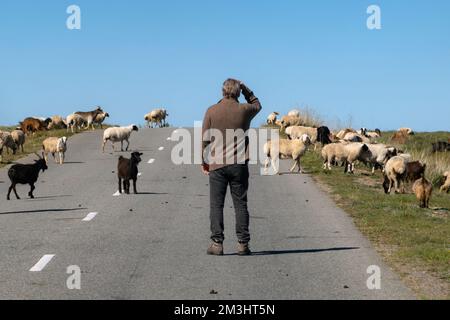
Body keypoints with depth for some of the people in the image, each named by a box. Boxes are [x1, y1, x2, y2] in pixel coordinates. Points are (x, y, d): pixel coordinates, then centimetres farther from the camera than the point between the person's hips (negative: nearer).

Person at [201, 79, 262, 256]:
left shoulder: (212, 111, -2)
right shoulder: (244, 110, 0)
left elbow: (205, 139, 2)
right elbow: (257, 105, 25)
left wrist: (204, 162, 13)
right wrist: (245, 89, 21)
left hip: (217, 164, -1)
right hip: (239, 164, 1)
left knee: (216, 205, 3)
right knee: (240, 205, 5)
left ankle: (217, 243, -1)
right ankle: (243, 244, 4)